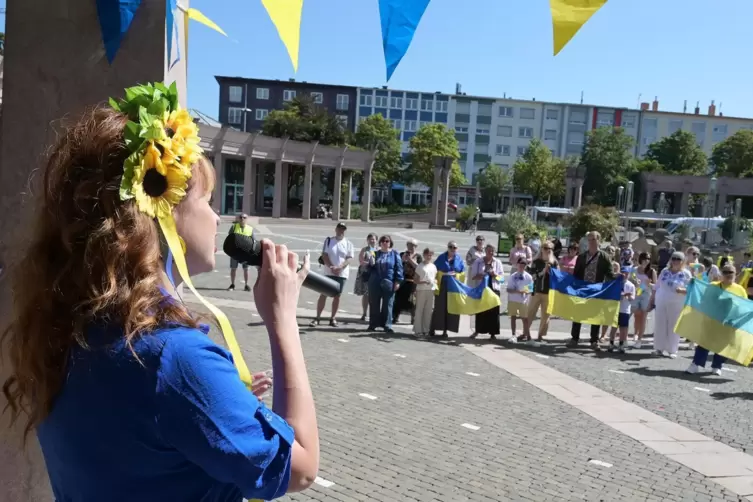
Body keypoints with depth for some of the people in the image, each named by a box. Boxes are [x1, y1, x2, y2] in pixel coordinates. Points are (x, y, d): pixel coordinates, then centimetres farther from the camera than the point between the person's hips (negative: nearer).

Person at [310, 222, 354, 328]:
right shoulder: (328, 241, 4)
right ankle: (317, 318, 3)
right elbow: (324, 255, -2)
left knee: (337, 296, 6)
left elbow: (349, 259, -3)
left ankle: (333, 318, 15)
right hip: (328, 273, -1)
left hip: (342, 274, 1)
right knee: (323, 294, -2)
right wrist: (331, 267, -16)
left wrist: (339, 268, -18)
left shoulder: (348, 244, 3)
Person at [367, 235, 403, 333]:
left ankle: (387, 325, 7)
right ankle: (373, 324, 14)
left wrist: (398, 281, -7)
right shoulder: (376, 253, 11)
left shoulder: (394, 254, 4)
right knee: (374, 304, 6)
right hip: (375, 283, 2)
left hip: (389, 283, -2)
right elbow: (370, 267, 16)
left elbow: (399, 268, 0)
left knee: (387, 305, 1)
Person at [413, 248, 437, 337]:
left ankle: (426, 329, 14)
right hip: (421, 290, -4)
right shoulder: (420, 266, -1)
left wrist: (435, 282, -3)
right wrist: (423, 282, -19)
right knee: (419, 310, -1)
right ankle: (418, 330, 4)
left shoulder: (433, 266, 11)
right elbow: (416, 280, -3)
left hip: (431, 290, 4)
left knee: (428, 311, 6)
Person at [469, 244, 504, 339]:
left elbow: (502, 276, 6)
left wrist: (495, 275, -14)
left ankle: (492, 333, 6)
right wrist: (479, 276, -19)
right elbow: (473, 275, 1)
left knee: (493, 311, -1)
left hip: (494, 289, 1)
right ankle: (477, 330, 17)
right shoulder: (478, 261, 5)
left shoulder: (497, 262, 9)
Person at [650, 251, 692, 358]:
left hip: (676, 305, -3)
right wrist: (652, 299, 12)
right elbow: (657, 287, 13)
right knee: (660, 325, 5)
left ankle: (672, 350, 7)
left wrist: (682, 290, -24)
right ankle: (659, 348, 14)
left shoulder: (686, 274, -2)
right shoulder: (665, 271, 8)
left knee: (673, 327, 1)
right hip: (661, 303, 3)